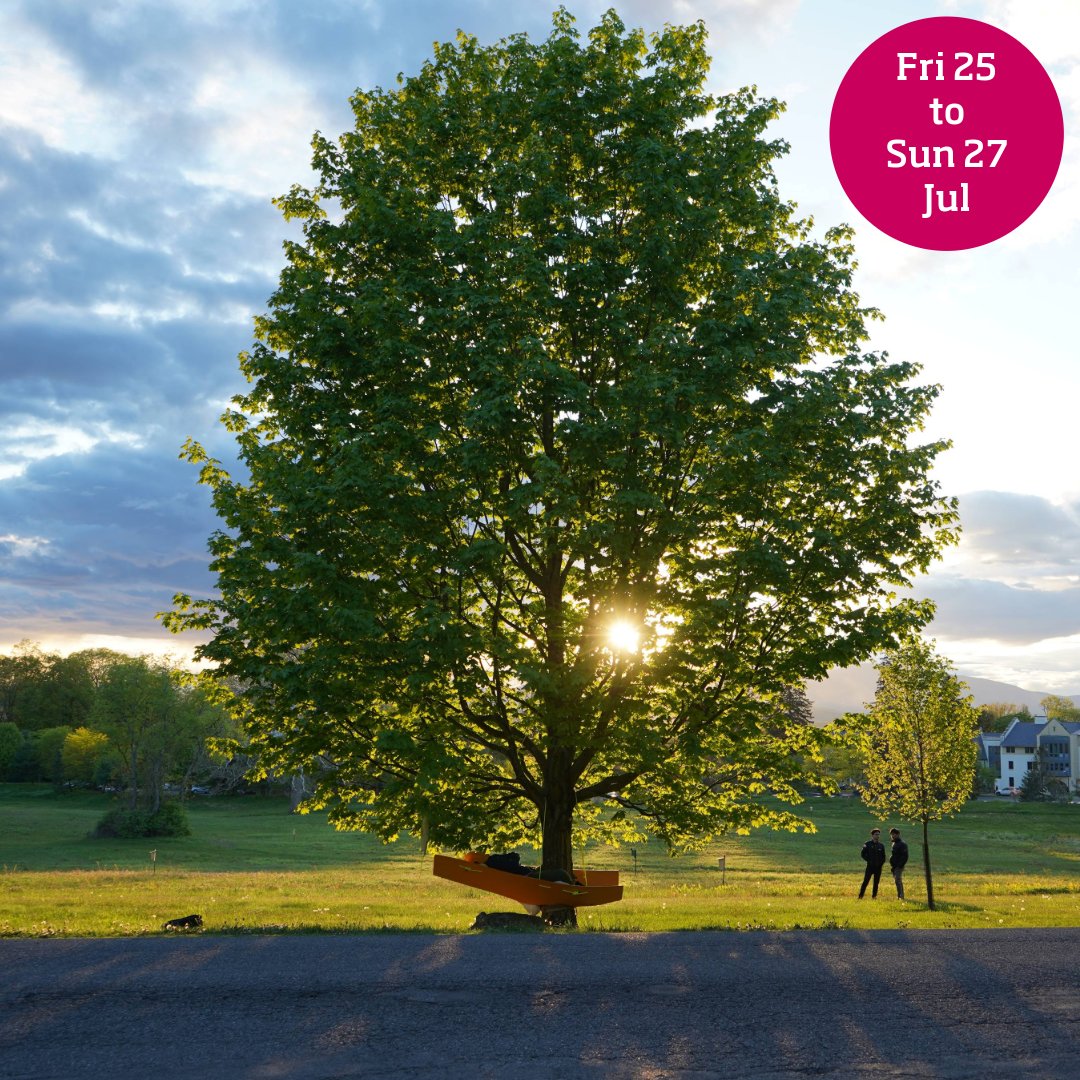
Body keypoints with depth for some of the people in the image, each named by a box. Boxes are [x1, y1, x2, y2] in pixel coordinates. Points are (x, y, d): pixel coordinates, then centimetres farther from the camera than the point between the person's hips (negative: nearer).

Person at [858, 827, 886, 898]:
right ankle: (860, 896, -5)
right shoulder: (868, 844, -1)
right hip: (870, 866, -3)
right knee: (865, 881, -7)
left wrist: (881, 863, -2)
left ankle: (874, 896, 14)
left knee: (876, 882, 6)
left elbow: (883, 856, 13)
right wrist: (868, 860, -8)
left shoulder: (881, 845, 8)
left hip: (878, 867, 3)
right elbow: (862, 853, 1)